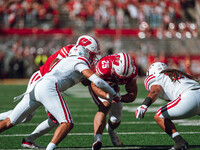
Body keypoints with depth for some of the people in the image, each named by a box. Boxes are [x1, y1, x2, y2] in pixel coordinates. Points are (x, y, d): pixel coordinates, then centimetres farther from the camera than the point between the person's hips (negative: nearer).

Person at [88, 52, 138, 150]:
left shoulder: (132, 70, -30)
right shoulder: (104, 65, -43)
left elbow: (133, 94, -23)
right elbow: (95, 85, -35)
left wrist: (120, 98, -44)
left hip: (113, 88, 5)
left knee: (116, 119, 8)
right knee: (105, 106, -33)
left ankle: (111, 130, 46)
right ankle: (97, 139, -43)